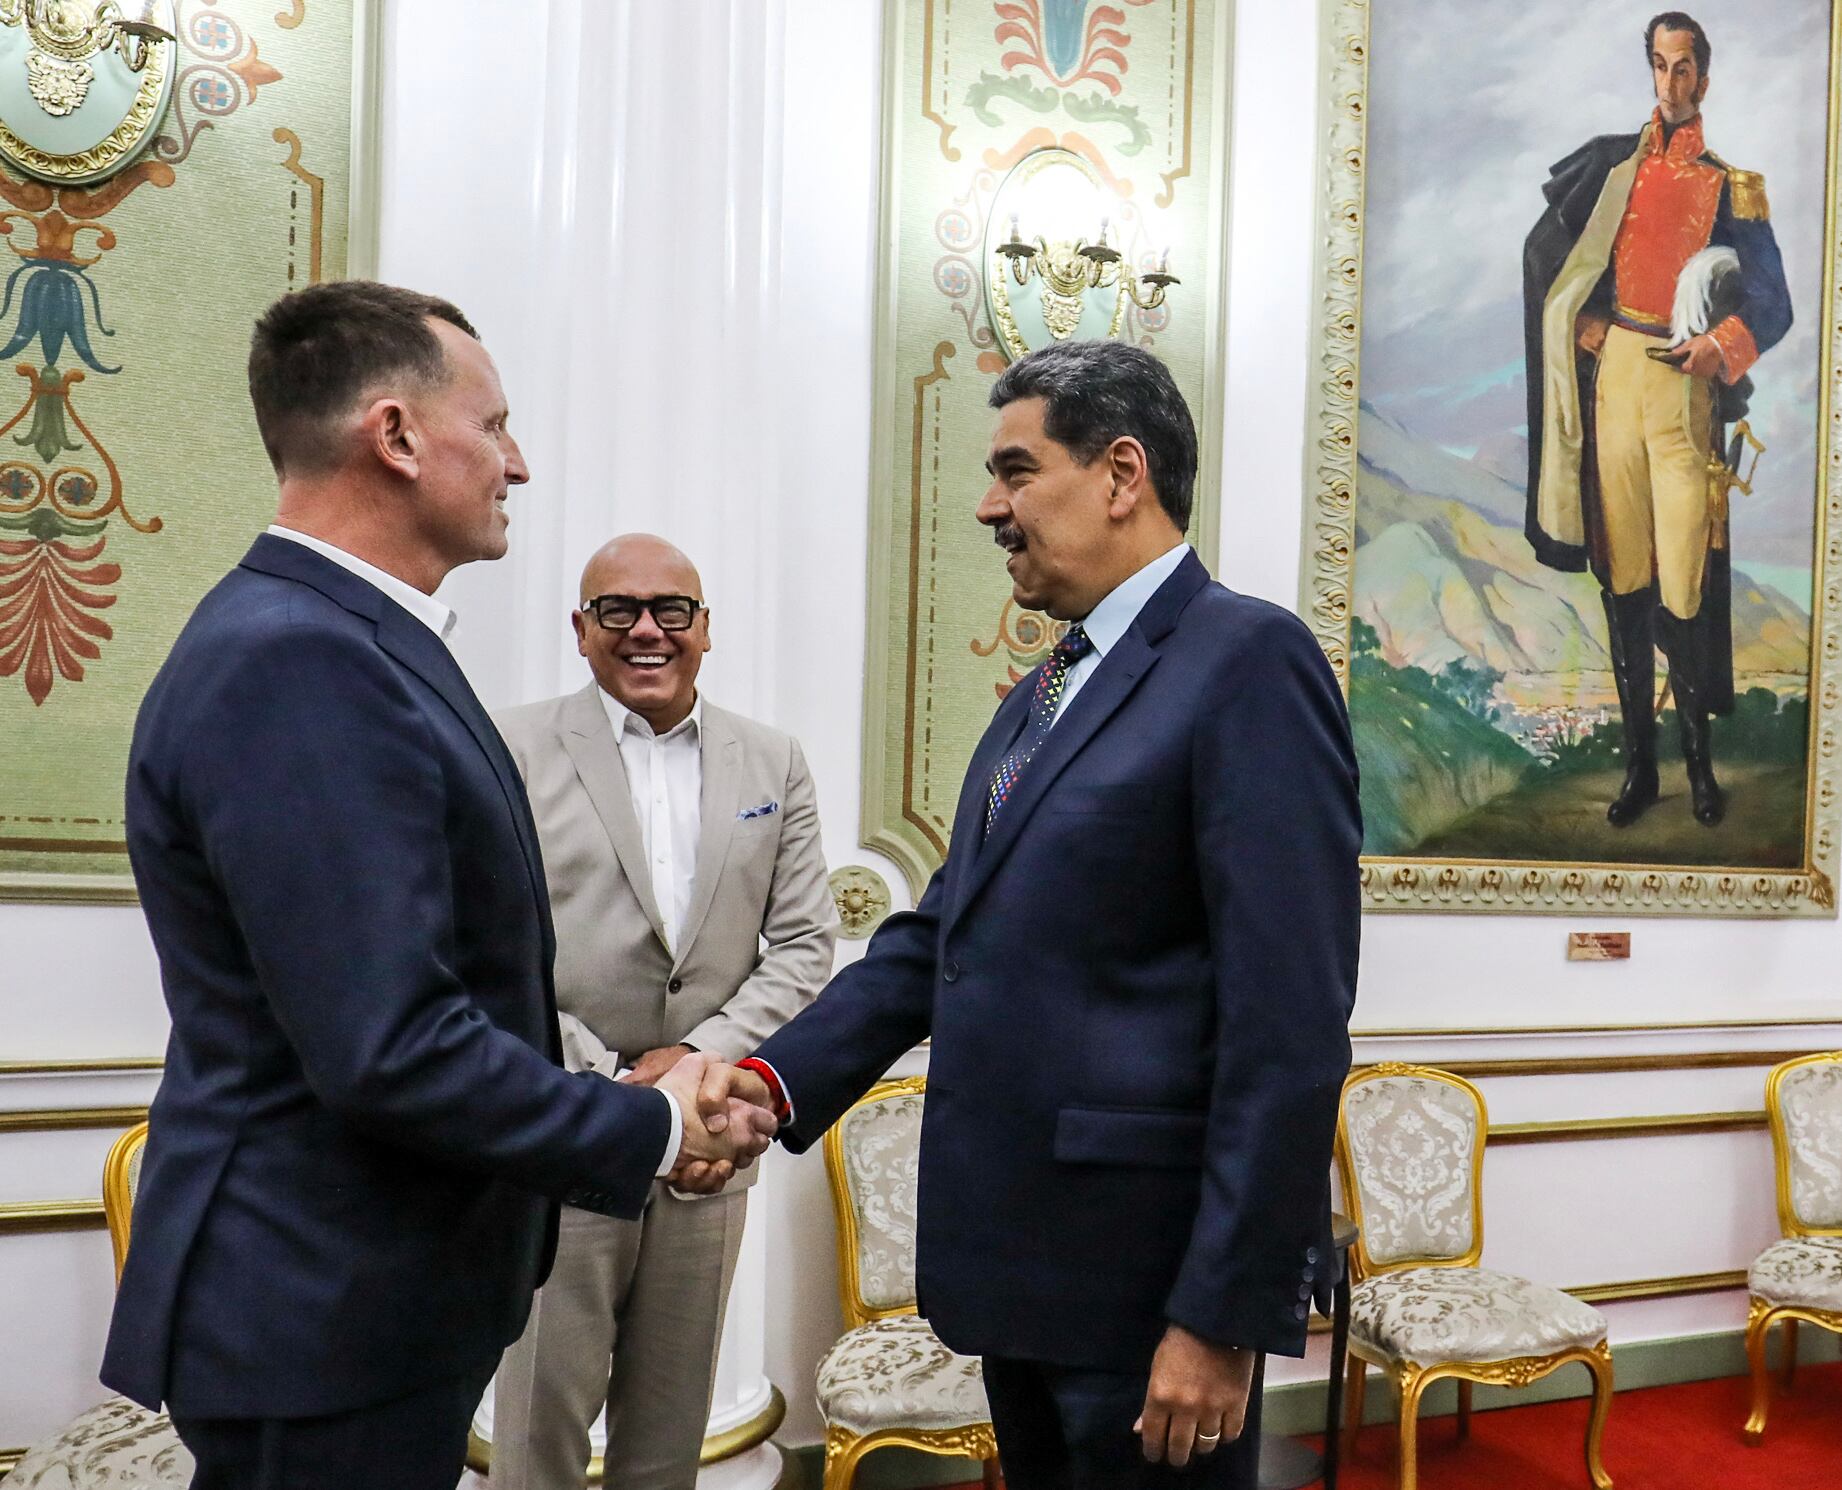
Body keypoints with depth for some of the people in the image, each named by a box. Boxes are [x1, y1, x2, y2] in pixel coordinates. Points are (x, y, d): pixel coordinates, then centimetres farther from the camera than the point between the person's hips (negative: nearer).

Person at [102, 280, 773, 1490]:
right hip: (327, 1313, -9)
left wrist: (649, 1106, 4)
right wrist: (653, 1132, -15)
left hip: (379, 1286, 10)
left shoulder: (347, 639, 8)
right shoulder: (292, 661, -23)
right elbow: (387, 1047, -28)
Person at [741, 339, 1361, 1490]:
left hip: (1151, 1279, -8)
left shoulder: (1249, 660, -14)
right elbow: (940, 936, 11)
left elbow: (1291, 1018, -19)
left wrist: (1224, 1312, -19)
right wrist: (779, 1080, -3)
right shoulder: (1045, 694, 14)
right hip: (1026, 1263, 8)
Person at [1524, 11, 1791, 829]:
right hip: (1614, 372, 3)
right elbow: (1545, 248, 20)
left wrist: (1720, 345, -14)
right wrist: (1582, 325, 8)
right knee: (1622, 576, 5)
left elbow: (1773, 302, 4)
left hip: (1685, 385, -2)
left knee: (1686, 583, -6)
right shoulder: (1614, 162, 12)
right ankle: (1638, 763, 14)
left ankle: (1700, 761, 11)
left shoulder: (1731, 184, 6)